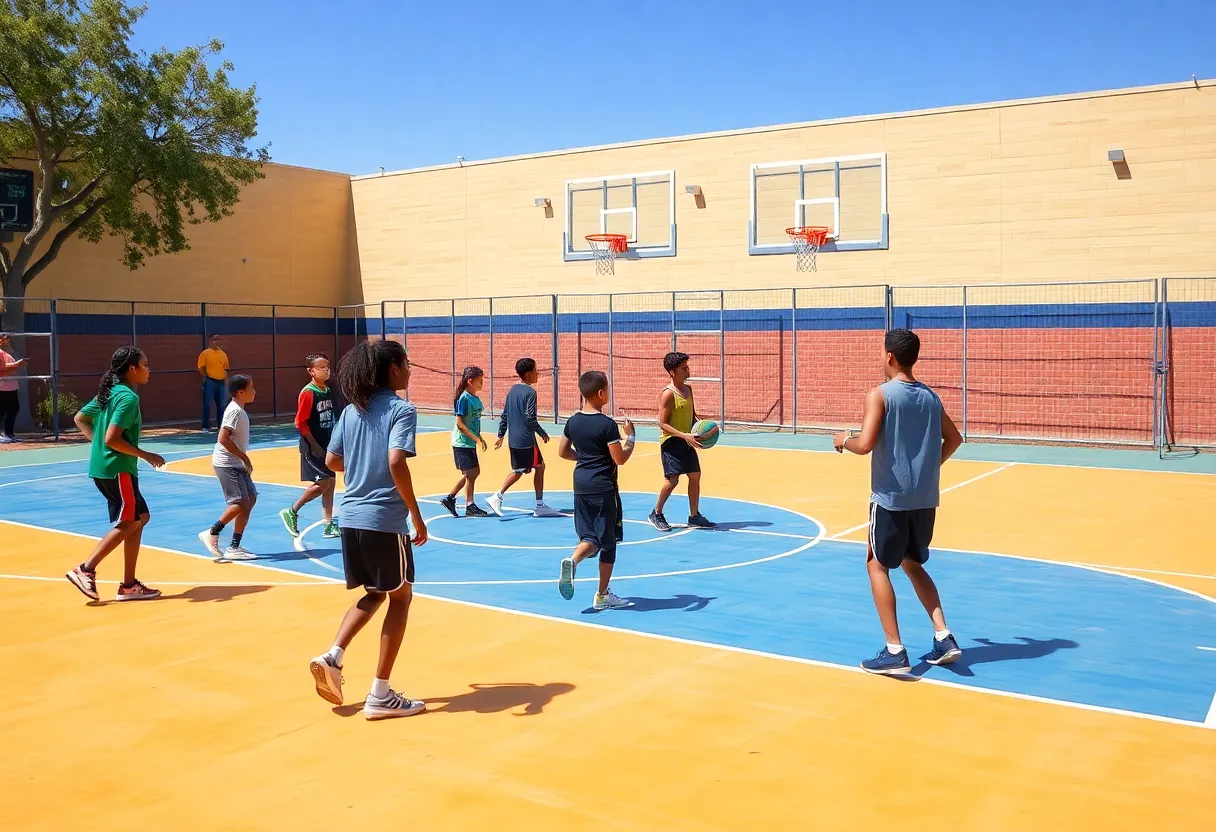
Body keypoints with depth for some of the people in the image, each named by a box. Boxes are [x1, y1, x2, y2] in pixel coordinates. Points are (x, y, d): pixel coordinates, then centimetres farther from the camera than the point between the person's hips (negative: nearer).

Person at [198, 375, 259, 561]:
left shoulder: (239, 410, 14)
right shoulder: (235, 410, -16)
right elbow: (223, 438, -24)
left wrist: (244, 460, 15)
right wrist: (244, 457, -19)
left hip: (236, 464, 10)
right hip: (226, 464, -10)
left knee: (250, 499, 6)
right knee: (241, 502, -15)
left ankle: (234, 547, 9)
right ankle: (212, 533, -2)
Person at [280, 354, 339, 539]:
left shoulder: (328, 391, 8)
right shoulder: (308, 393, -16)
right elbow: (300, 423, -17)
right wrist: (314, 445, -17)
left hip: (328, 446, 8)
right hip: (313, 447, -8)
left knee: (330, 482, 9)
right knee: (322, 483, -9)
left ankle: (329, 525, 15)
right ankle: (291, 512, 8)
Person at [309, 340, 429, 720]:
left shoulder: (351, 411, 10)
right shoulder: (401, 410, -10)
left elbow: (332, 461, 13)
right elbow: (396, 463, -22)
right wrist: (417, 517, -16)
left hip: (350, 517, 7)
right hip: (385, 520, -7)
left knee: (374, 594, 24)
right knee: (400, 596, 8)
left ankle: (332, 657, 7)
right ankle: (380, 695, 10)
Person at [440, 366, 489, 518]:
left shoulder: (476, 399, 8)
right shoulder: (464, 398, -17)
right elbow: (460, 424, -20)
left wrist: (480, 438, 14)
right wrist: (477, 439, -21)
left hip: (470, 443, 9)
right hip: (462, 443, -9)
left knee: (474, 472, 13)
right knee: (471, 474, -2)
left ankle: (449, 498, 22)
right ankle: (470, 507, 9)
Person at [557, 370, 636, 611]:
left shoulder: (573, 421, 4)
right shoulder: (607, 424, -15)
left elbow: (563, 452, 14)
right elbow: (620, 459, -15)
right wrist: (630, 436, -1)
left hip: (581, 484, 6)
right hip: (603, 487, -6)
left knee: (590, 536, 14)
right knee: (608, 542, 6)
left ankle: (572, 561, -17)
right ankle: (602, 595, 12)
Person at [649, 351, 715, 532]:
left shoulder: (688, 389, 7)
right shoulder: (668, 394, -17)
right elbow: (663, 424, -19)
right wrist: (684, 435, -27)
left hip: (686, 442, 8)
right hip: (671, 442, -8)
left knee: (695, 476, 7)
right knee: (672, 480, -6)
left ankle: (694, 516, 16)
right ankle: (656, 514, 12)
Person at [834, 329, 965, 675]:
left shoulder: (879, 395, -11)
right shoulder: (931, 396, 9)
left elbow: (866, 445, -20)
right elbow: (954, 439, 18)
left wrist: (844, 440, 0)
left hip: (891, 497, -6)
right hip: (925, 498, 6)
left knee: (877, 566, 7)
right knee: (913, 564, 22)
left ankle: (894, 651, 2)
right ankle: (944, 637, 13)